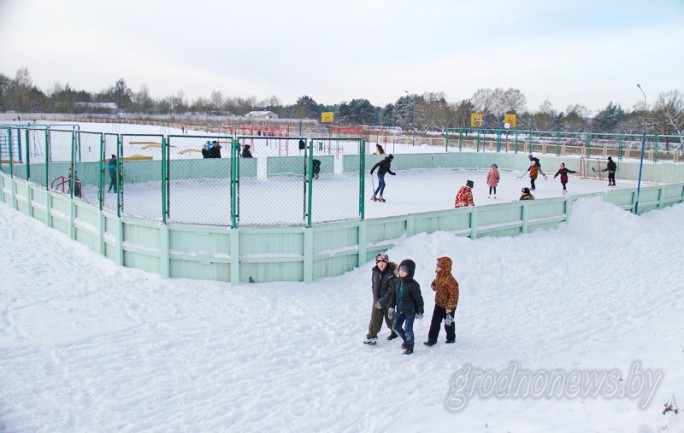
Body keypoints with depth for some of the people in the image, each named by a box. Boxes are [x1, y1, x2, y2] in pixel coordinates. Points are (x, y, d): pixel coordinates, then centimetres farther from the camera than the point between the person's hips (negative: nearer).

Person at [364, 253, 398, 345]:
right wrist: (376, 298, 3)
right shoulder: (374, 272, -2)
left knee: (389, 318, 14)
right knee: (375, 318, 1)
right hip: (377, 299, 4)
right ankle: (371, 336, 4)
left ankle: (395, 331, 39)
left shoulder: (391, 273, -18)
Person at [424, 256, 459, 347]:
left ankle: (451, 338, 35)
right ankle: (432, 339, 14)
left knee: (448, 322, 14)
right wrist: (433, 285, -2)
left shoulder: (450, 280, -31)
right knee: (435, 322, 7)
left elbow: (454, 294, -27)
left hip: (448, 306, -7)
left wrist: (450, 307, -25)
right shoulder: (438, 276, -4)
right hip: (439, 304, 7)